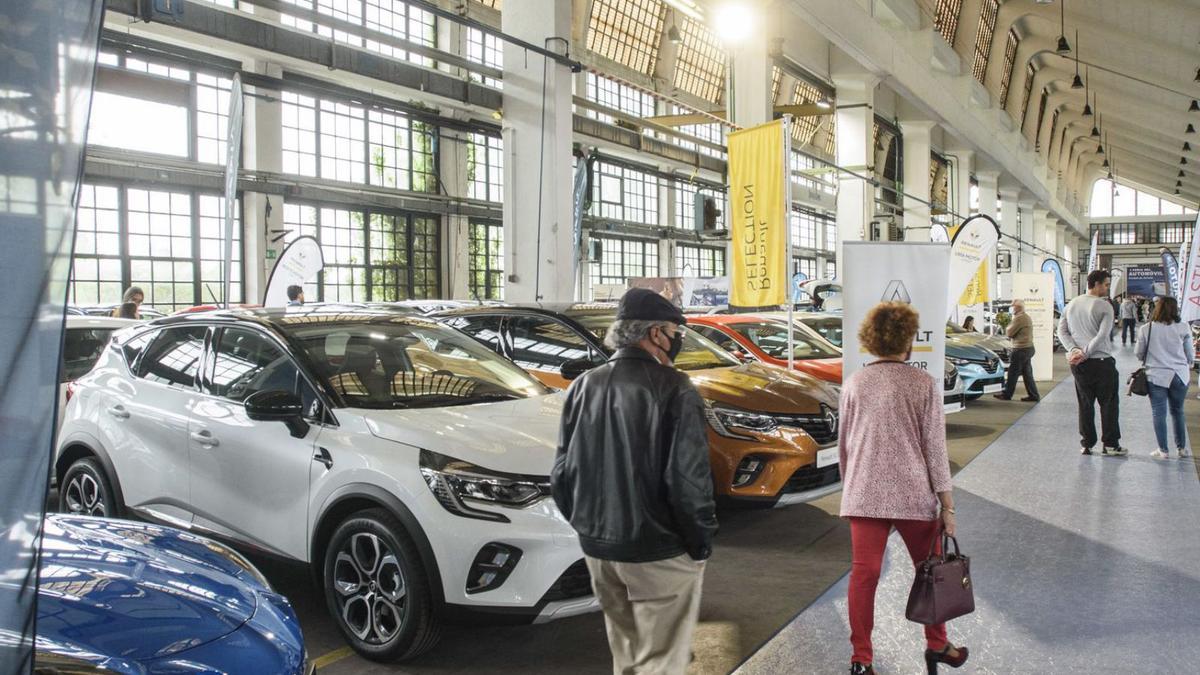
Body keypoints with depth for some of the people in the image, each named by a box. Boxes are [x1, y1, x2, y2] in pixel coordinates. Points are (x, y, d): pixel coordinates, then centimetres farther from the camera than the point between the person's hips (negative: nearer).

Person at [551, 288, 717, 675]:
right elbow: (687, 479, -18)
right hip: (659, 554, -6)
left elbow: (562, 471, 7)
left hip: (597, 547, 6)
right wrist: (701, 541, -4)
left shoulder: (585, 386, 3)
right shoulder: (672, 389, -16)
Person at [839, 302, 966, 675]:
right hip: (913, 494, -1)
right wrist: (947, 505, -1)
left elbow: (843, 444, 6)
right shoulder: (924, 384, -7)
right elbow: (935, 449, -7)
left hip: (864, 494, 2)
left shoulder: (854, 383, 0)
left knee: (863, 573, 6)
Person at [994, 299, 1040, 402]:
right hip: (1029, 347, 10)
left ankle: (1006, 394, 5)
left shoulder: (1019, 318, -16)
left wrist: (1009, 325, 4)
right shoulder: (1027, 317, 18)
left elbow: (1010, 333, -13)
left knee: (1013, 373, -1)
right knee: (1027, 373, 11)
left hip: (1021, 349, -10)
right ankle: (1033, 395, 10)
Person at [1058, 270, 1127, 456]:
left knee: (1085, 404, 10)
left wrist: (1073, 350, -6)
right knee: (1109, 404, 7)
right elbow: (1103, 335, -17)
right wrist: (1085, 353, -14)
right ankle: (1111, 444, 11)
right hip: (1102, 362, -5)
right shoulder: (1104, 306, -8)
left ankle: (1086, 444, 11)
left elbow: (1062, 331, 4)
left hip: (1078, 364, 5)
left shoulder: (1071, 305, 10)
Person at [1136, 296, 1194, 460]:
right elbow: (1190, 354, 4)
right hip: (1180, 376, 2)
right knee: (1178, 411, 17)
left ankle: (1163, 450, 5)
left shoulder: (1146, 329, -7)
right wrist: (1188, 366, 24)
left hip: (1156, 376, -2)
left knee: (1159, 414, 4)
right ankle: (1182, 448, 25)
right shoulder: (1183, 328, -4)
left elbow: (1139, 354, 2)